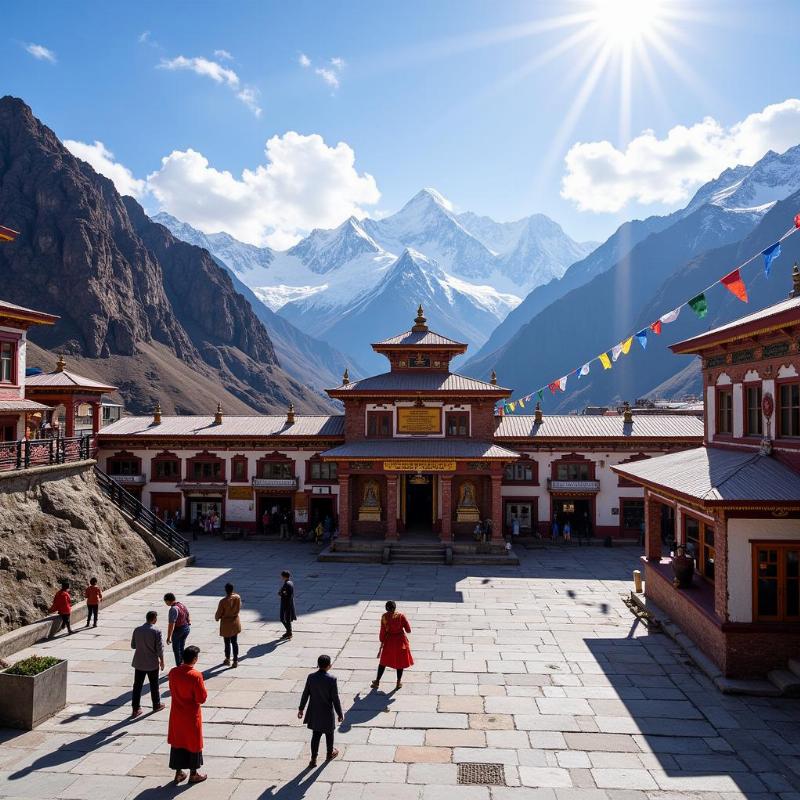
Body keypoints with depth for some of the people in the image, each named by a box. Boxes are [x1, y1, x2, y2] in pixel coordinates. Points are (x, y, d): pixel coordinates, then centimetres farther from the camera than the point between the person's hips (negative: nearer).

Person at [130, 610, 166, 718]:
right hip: (152, 663, -3)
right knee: (154, 685, 13)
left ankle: (136, 709, 12)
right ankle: (156, 705, 26)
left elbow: (133, 646, 5)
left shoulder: (137, 630, -4)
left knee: (137, 686, 9)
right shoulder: (156, 631, -16)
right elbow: (160, 648, -13)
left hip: (139, 663, 3)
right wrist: (162, 661, 0)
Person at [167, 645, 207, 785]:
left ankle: (178, 772, 28)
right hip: (191, 716, -5)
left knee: (177, 741, 18)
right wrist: (203, 686, -3)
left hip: (176, 714, 5)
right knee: (193, 743, 11)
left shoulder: (173, 672, -8)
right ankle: (193, 774, 22)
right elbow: (202, 698, -18)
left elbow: (172, 692, 6)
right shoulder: (196, 676, -25)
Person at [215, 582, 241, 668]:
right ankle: (236, 661, 15)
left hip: (226, 624, -4)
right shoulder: (237, 598, -11)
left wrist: (217, 618, 9)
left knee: (227, 643, 12)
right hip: (235, 623, 4)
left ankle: (228, 660, 27)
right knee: (235, 642, 13)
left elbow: (219, 613, -12)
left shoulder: (223, 601, -23)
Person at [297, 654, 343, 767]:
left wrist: (301, 708, 12)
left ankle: (313, 759, 18)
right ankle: (329, 754, 39)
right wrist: (340, 714, -4)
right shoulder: (331, 679, -22)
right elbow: (335, 699, -16)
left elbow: (305, 694, -2)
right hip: (327, 713, -3)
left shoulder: (311, 677, -11)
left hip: (314, 712, 3)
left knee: (316, 735, 16)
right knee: (329, 734, 20)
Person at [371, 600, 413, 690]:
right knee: (400, 662, 15)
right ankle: (399, 682, 23)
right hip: (400, 640, -1)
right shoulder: (401, 616, -15)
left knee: (384, 661, 17)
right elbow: (408, 630, -11)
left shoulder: (384, 617, -12)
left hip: (389, 641, 1)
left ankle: (377, 681, 26)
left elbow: (382, 631, -7)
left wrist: (382, 642, 5)